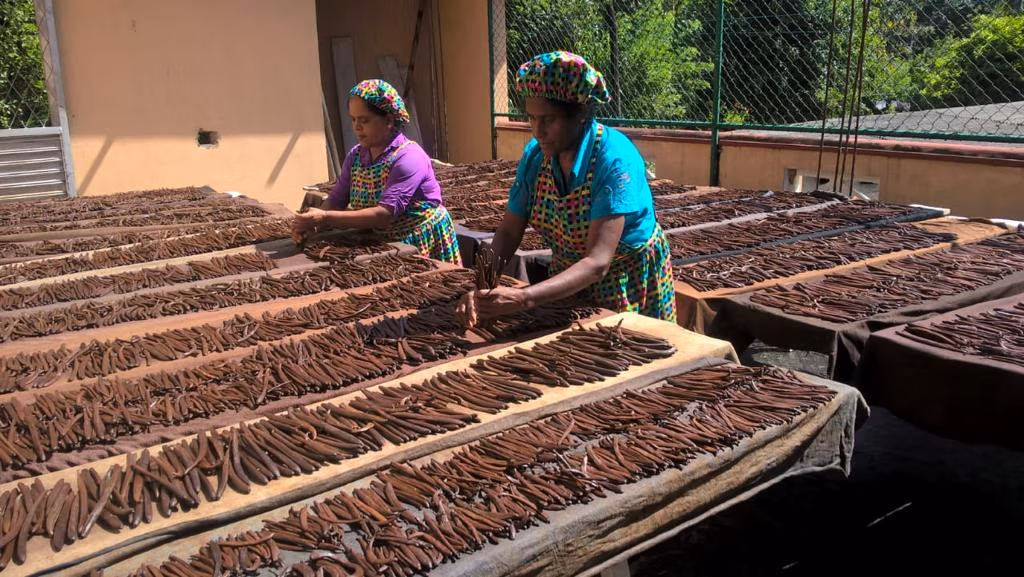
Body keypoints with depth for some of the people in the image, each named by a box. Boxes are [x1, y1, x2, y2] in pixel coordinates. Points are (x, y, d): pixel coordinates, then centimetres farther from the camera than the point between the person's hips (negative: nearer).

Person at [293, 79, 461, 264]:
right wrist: (314, 224, -22)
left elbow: (385, 214, -29)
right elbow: (336, 200, -1)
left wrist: (326, 218, -33)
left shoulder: (409, 158, -21)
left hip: (424, 249, -5)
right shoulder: (355, 156, 1)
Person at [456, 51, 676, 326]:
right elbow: (508, 233, -8)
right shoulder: (534, 155, -12)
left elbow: (597, 263, -35)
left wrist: (524, 298, -47)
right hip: (568, 283, 5)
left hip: (629, 288, -5)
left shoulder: (615, 160, -29)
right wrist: (483, 289, -27)